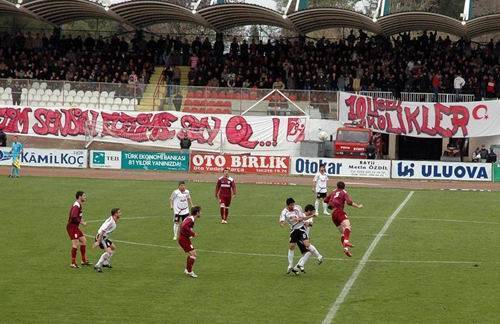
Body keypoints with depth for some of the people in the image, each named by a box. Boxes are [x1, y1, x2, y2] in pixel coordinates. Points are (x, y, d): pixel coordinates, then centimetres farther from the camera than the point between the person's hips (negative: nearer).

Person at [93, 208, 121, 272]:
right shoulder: (111, 221, -23)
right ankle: (98, 266, -20)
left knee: (113, 248, 25)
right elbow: (102, 231, -28)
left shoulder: (113, 221, 9)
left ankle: (105, 263, 33)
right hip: (101, 238, -11)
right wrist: (98, 242, -29)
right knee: (109, 251, -23)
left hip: (104, 238, 11)